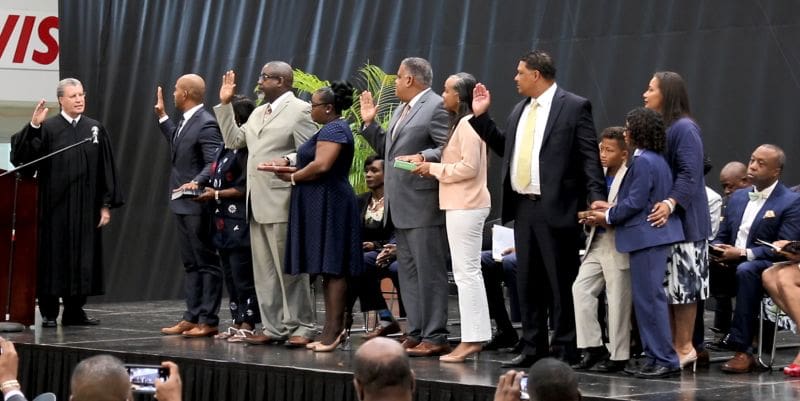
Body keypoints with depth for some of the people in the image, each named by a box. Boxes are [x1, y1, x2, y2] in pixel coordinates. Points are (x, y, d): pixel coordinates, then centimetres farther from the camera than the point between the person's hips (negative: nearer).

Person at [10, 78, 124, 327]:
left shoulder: (95, 129, 7)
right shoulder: (47, 128, -2)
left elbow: (106, 169, 7)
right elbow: (22, 155, -15)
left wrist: (106, 205, 2)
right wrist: (33, 126, -28)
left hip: (85, 207, 3)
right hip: (55, 205, -3)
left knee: (82, 257, 6)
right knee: (53, 255, 0)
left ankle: (75, 311, 14)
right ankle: (48, 313, 8)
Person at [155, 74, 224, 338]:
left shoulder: (206, 124, -17)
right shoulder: (186, 121, 11)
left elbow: (214, 163, -24)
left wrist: (196, 182, -37)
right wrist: (162, 116, 29)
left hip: (198, 205, -10)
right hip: (183, 204, 10)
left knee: (207, 264, -3)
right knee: (191, 264, 13)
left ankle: (208, 321, 1)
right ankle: (192, 318, 18)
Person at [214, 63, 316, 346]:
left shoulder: (300, 110, -7)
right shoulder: (258, 112, 19)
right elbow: (234, 140, 20)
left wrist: (282, 164, -24)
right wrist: (225, 105, 17)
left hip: (281, 203, -8)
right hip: (257, 202, 8)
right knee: (264, 270, 9)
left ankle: (301, 327, 1)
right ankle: (273, 327, 14)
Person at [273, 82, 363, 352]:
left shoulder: (333, 130, -12)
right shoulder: (332, 129, 20)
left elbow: (321, 165, -22)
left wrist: (293, 177, -9)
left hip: (329, 205, -11)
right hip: (322, 206, 11)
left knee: (332, 269, -11)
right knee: (329, 269, 8)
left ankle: (334, 331, -12)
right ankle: (334, 329, 9)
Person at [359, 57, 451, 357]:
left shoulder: (436, 107, -10)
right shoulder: (400, 110, 20)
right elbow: (387, 150, 24)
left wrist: (422, 157, -30)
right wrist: (369, 123, 16)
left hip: (423, 204, -10)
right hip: (400, 205, 10)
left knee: (429, 271, -7)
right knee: (408, 272, 11)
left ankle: (435, 337, -5)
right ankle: (416, 333, 16)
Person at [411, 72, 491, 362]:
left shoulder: (467, 124, -13)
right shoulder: (462, 123, 18)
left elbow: (469, 166, -20)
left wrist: (434, 169, -12)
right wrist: (432, 168, 10)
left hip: (465, 207, -11)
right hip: (462, 205, 11)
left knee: (467, 272, -9)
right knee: (468, 272, 12)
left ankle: (472, 339, -8)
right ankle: (476, 336, 15)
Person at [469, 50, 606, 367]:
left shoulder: (574, 107, -5)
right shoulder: (520, 110, 17)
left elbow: (590, 158, -10)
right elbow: (505, 148, 20)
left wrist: (597, 198, -20)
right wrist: (480, 116, 16)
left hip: (556, 209, -7)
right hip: (523, 207, 8)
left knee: (560, 284, -2)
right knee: (528, 282, 12)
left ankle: (563, 352, 4)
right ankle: (533, 349, 20)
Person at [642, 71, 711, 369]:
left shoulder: (684, 129, -11)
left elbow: (689, 174, -20)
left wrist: (670, 203, -33)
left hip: (681, 221, -9)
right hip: (658, 221, 9)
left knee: (681, 285, -4)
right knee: (664, 287, 9)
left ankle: (684, 347, 1)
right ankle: (670, 345, 12)